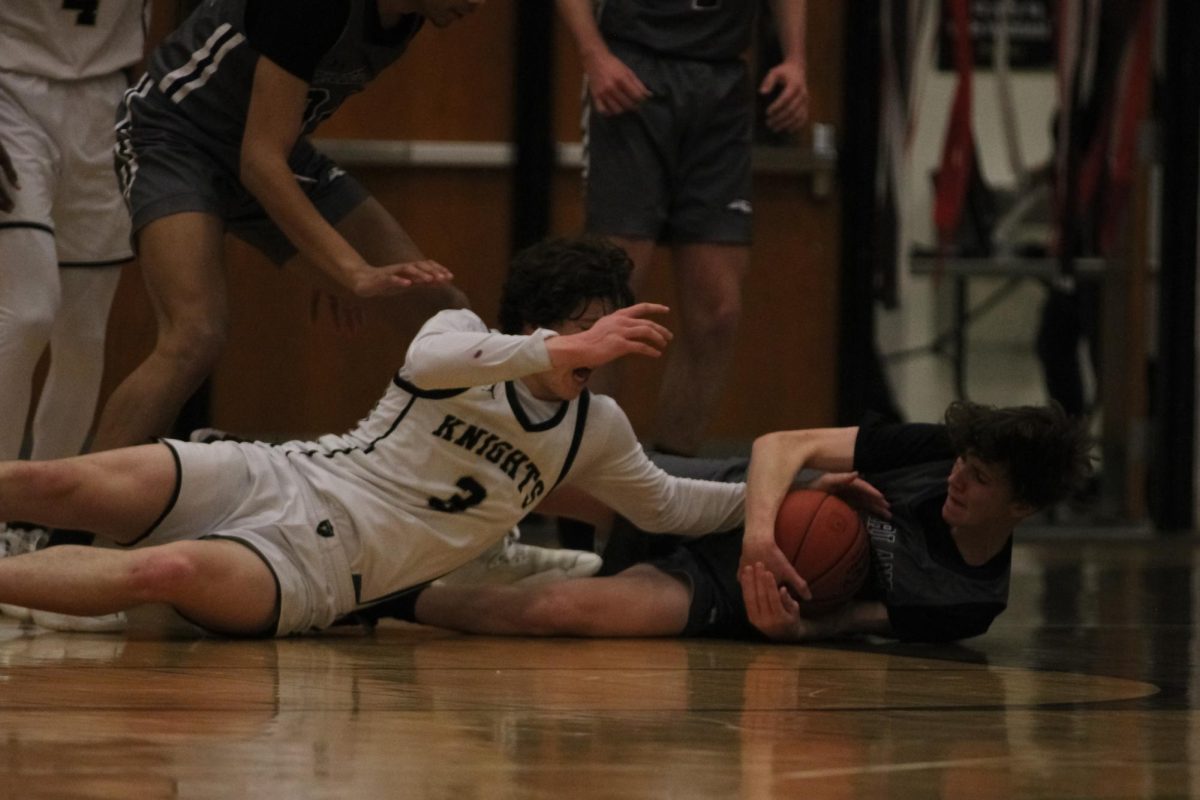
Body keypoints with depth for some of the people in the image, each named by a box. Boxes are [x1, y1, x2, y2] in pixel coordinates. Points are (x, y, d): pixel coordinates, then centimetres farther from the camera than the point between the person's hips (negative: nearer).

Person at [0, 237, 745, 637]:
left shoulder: (595, 428, 12)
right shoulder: (463, 332, 0)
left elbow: (668, 505, 26)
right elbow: (431, 359, -24)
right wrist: (558, 351, -35)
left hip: (317, 571, 0)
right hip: (278, 481, 0)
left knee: (173, 571, -36)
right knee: (64, 484, -28)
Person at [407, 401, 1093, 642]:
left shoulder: (974, 602, -15)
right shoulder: (937, 451, -12)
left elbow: (852, 623, -13)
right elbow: (784, 445, -13)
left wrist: (792, 627, -35)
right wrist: (761, 529, -32)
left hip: (719, 591, -3)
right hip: (723, 498, 3)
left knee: (558, 611, -27)